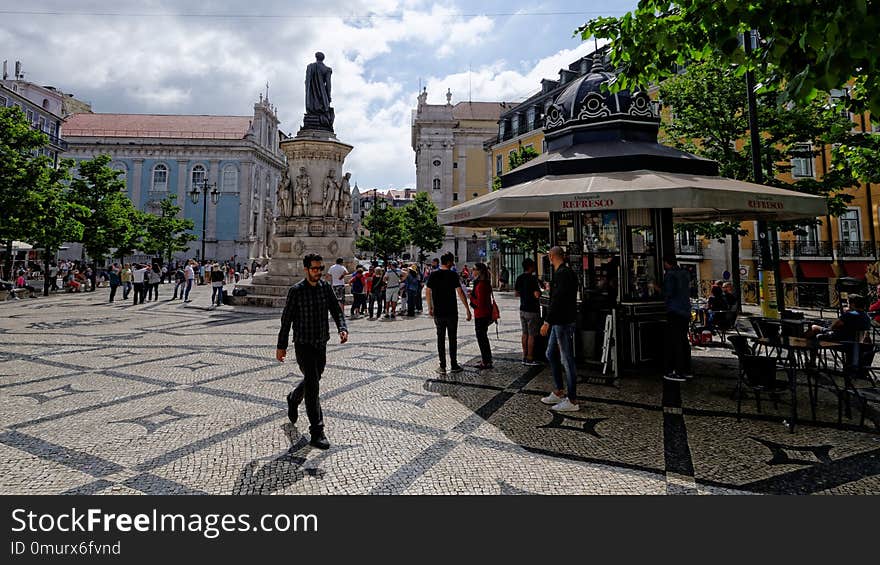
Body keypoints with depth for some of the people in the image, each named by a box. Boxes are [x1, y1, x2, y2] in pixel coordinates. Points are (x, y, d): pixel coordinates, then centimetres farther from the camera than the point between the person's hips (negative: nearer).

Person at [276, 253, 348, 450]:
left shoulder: (326, 287, 3)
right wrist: (282, 346, -4)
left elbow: (336, 310, 3)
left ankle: (293, 399, 53)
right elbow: (286, 319, -5)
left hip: (321, 344, 5)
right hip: (303, 344, -5)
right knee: (312, 385, -8)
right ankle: (317, 432, -1)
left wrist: (342, 328, -16)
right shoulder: (296, 291, -10)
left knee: (313, 380, 21)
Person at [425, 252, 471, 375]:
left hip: (438, 313, 3)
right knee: (452, 338, 8)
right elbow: (460, 292, -13)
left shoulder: (433, 275, 1)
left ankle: (442, 366, 9)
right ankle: (454, 365, 12)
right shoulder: (452, 275, -8)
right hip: (451, 312, -2)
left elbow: (427, 292, 3)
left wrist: (430, 307, 15)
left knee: (440, 338, 8)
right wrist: (467, 309, -9)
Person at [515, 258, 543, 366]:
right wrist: (538, 292, -4)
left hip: (523, 309, 8)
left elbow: (516, 293, 15)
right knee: (531, 335, 0)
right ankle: (530, 359, 6)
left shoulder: (519, 278, 6)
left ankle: (524, 357, 19)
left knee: (525, 334, 13)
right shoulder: (533, 278, -18)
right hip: (532, 310, -8)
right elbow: (537, 295, -24)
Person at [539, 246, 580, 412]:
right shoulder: (565, 272, 13)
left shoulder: (563, 274, -18)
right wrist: (551, 287, 37)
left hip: (564, 322, -11)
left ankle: (572, 401, 7)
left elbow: (558, 300, -24)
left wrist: (547, 322, -23)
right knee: (551, 354, 18)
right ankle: (558, 393, 28)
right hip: (559, 322, 11)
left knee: (567, 359, -3)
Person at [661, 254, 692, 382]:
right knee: (683, 340, 15)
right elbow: (688, 291, 18)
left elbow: (667, 294, -14)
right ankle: (686, 370, 22)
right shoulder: (685, 273, 14)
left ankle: (679, 373, -7)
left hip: (675, 312, -9)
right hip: (686, 312, 9)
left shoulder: (670, 274, -11)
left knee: (675, 342, -7)